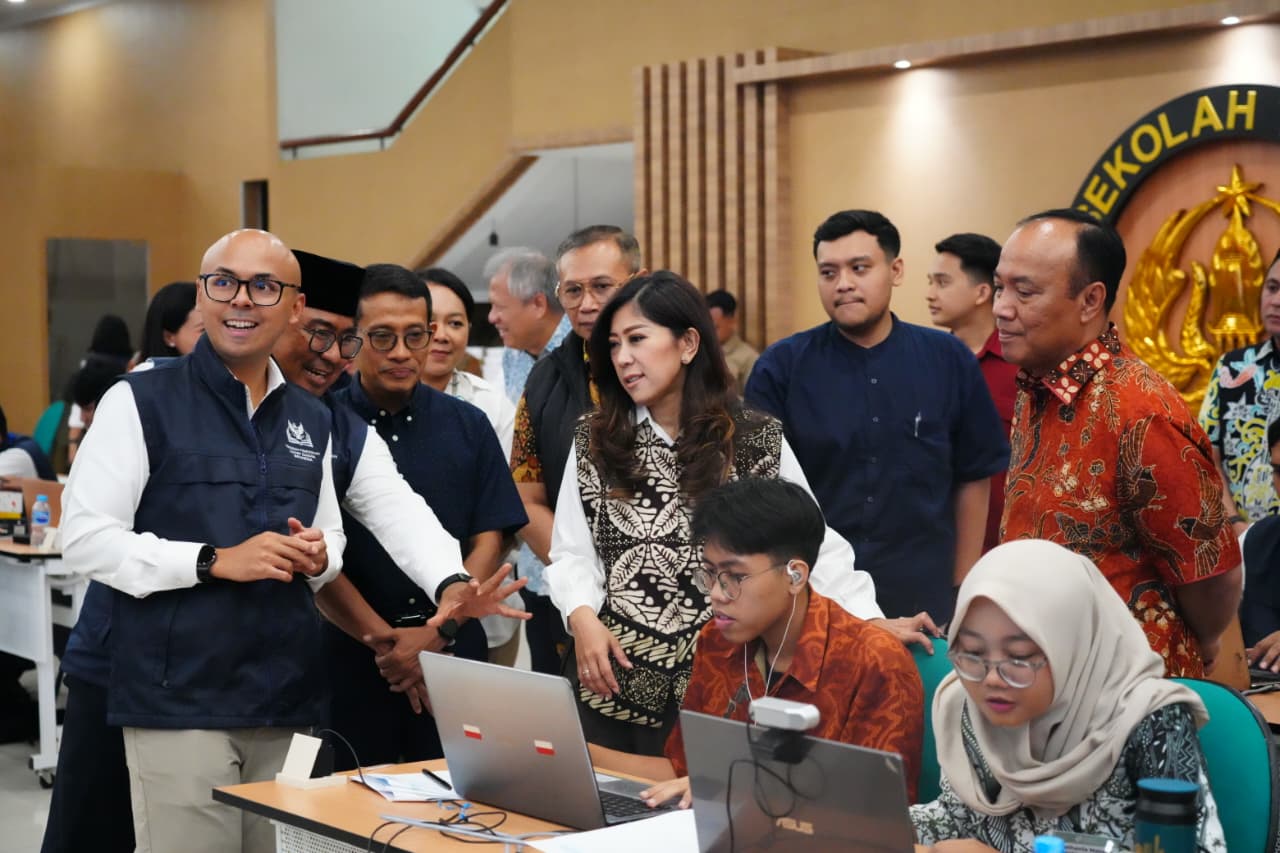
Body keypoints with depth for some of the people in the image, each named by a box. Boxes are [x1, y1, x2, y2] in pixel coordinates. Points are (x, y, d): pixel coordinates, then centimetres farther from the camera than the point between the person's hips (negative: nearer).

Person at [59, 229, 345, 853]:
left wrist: (319, 558, 0)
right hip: (179, 699, -5)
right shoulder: (141, 402, -3)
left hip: (288, 701, 5)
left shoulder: (311, 420, 15)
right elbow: (85, 538, -9)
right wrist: (215, 561, -16)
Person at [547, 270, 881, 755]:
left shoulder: (758, 442, 0)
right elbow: (571, 553, 6)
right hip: (615, 683, 2)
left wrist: (868, 620, -11)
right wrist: (582, 615, -13)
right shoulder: (593, 441, 6)